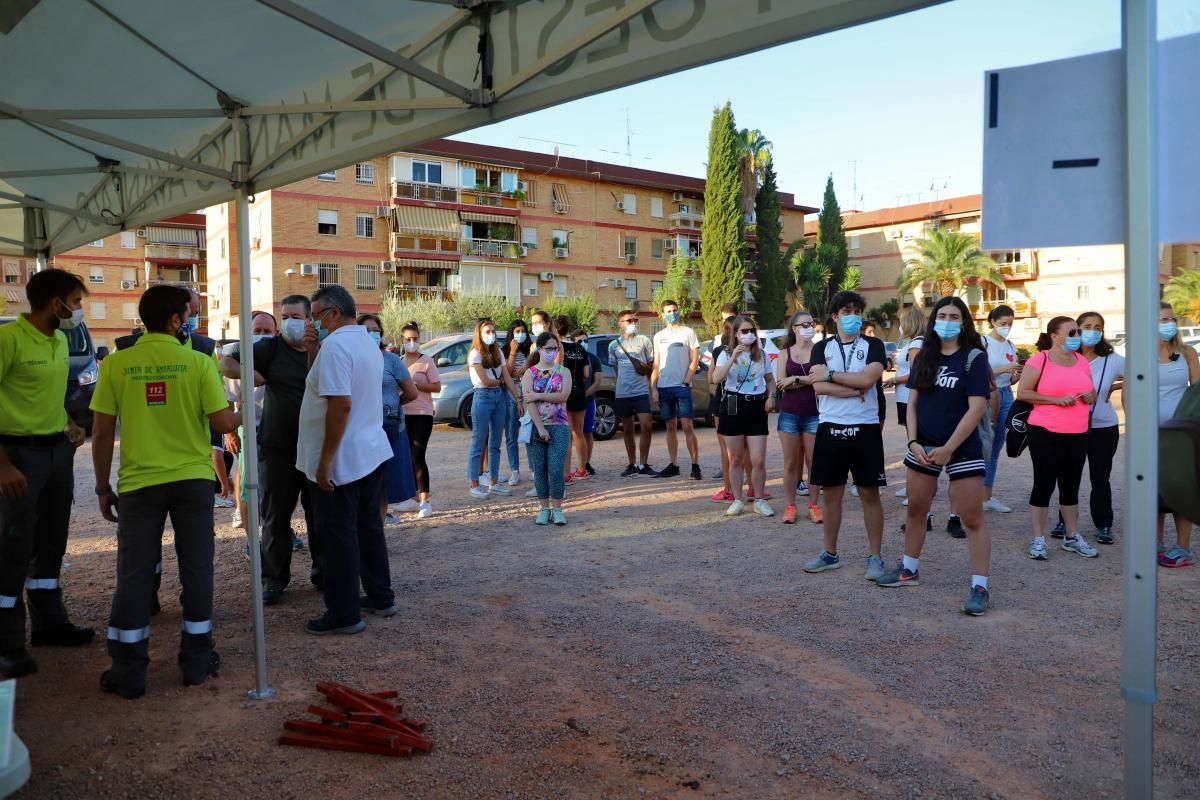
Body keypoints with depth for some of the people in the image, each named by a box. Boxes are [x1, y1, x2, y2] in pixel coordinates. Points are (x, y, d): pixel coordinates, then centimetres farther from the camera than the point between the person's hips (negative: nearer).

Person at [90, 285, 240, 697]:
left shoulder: (115, 364, -4)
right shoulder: (199, 362, -8)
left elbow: (102, 434, -2)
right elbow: (222, 423, -7)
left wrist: (103, 487, 8)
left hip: (139, 482, 1)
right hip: (193, 479, -1)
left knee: (134, 573, 9)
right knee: (196, 569, 11)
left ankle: (128, 671, 16)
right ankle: (196, 661, 20)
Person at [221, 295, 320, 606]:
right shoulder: (270, 348, 1)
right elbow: (226, 364, 0)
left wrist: (314, 351, -21)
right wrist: (250, 375, -18)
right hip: (278, 448, -1)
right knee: (276, 516, 4)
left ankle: (322, 571, 23)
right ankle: (274, 579, 14)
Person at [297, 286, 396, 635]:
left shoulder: (335, 345, -18)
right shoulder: (368, 342, 12)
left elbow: (341, 403, -25)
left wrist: (325, 461, -22)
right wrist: (316, 350, 7)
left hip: (341, 460, -9)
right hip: (372, 453, 9)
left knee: (338, 536, 1)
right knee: (368, 527, 18)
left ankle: (344, 614, 10)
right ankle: (380, 597, 28)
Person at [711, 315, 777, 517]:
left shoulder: (762, 355, 8)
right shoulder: (726, 354, 0)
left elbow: (770, 380, 18)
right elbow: (716, 378, -16)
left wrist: (771, 397, -2)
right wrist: (733, 358, -24)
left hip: (756, 407, 1)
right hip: (734, 406, -1)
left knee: (759, 460, -2)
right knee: (736, 459, 7)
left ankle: (759, 500, 14)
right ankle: (738, 500, 19)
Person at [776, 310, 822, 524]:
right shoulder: (785, 353, 7)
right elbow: (781, 382, -4)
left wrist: (795, 380, -10)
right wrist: (809, 380, -10)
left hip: (814, 414, -1)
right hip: (789, 413, 1)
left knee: (813, 462, 3)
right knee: (790, 463, 6)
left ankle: (814, 505, 14)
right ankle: (790, 506, 14)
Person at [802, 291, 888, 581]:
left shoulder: (873, 346, 3)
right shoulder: (822, 347, 7)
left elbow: (868, 378, -16)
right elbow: (819, 386, -9)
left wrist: (830, 375, -10)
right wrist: (857, 390, -14)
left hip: (865, 428, -2)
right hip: (830, 428, 2)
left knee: (869, 494, 3)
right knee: (831, 494, 9)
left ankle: (875, 557, 13)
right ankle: (830, 554, 21)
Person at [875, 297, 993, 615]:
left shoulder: (974, 357, -8)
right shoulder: (924, 357, 8)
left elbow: (977, 408, -14)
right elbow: (912, 403, 8)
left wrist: (948, 448, -17)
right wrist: (913, 441, -6)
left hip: (962, 448, -5)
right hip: (923, 446, 6)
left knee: (972, 519, -4)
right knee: (916, 510, 14)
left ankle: (979, 586, 2)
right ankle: (909, 570, 29)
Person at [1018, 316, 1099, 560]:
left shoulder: (1082, 361, 12)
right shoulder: (1039, 360, -7)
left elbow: (1092, 395, 21)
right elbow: (1023, 392, -13)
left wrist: (1090, 396, -2)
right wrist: (1056, 399, -18)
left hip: (1077, 435, 6)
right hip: (1046, 433, -6)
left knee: (1071, 486, 13)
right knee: (1044, 485, -1)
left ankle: (1073, 537, 24)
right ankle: (1038, 540, 7)